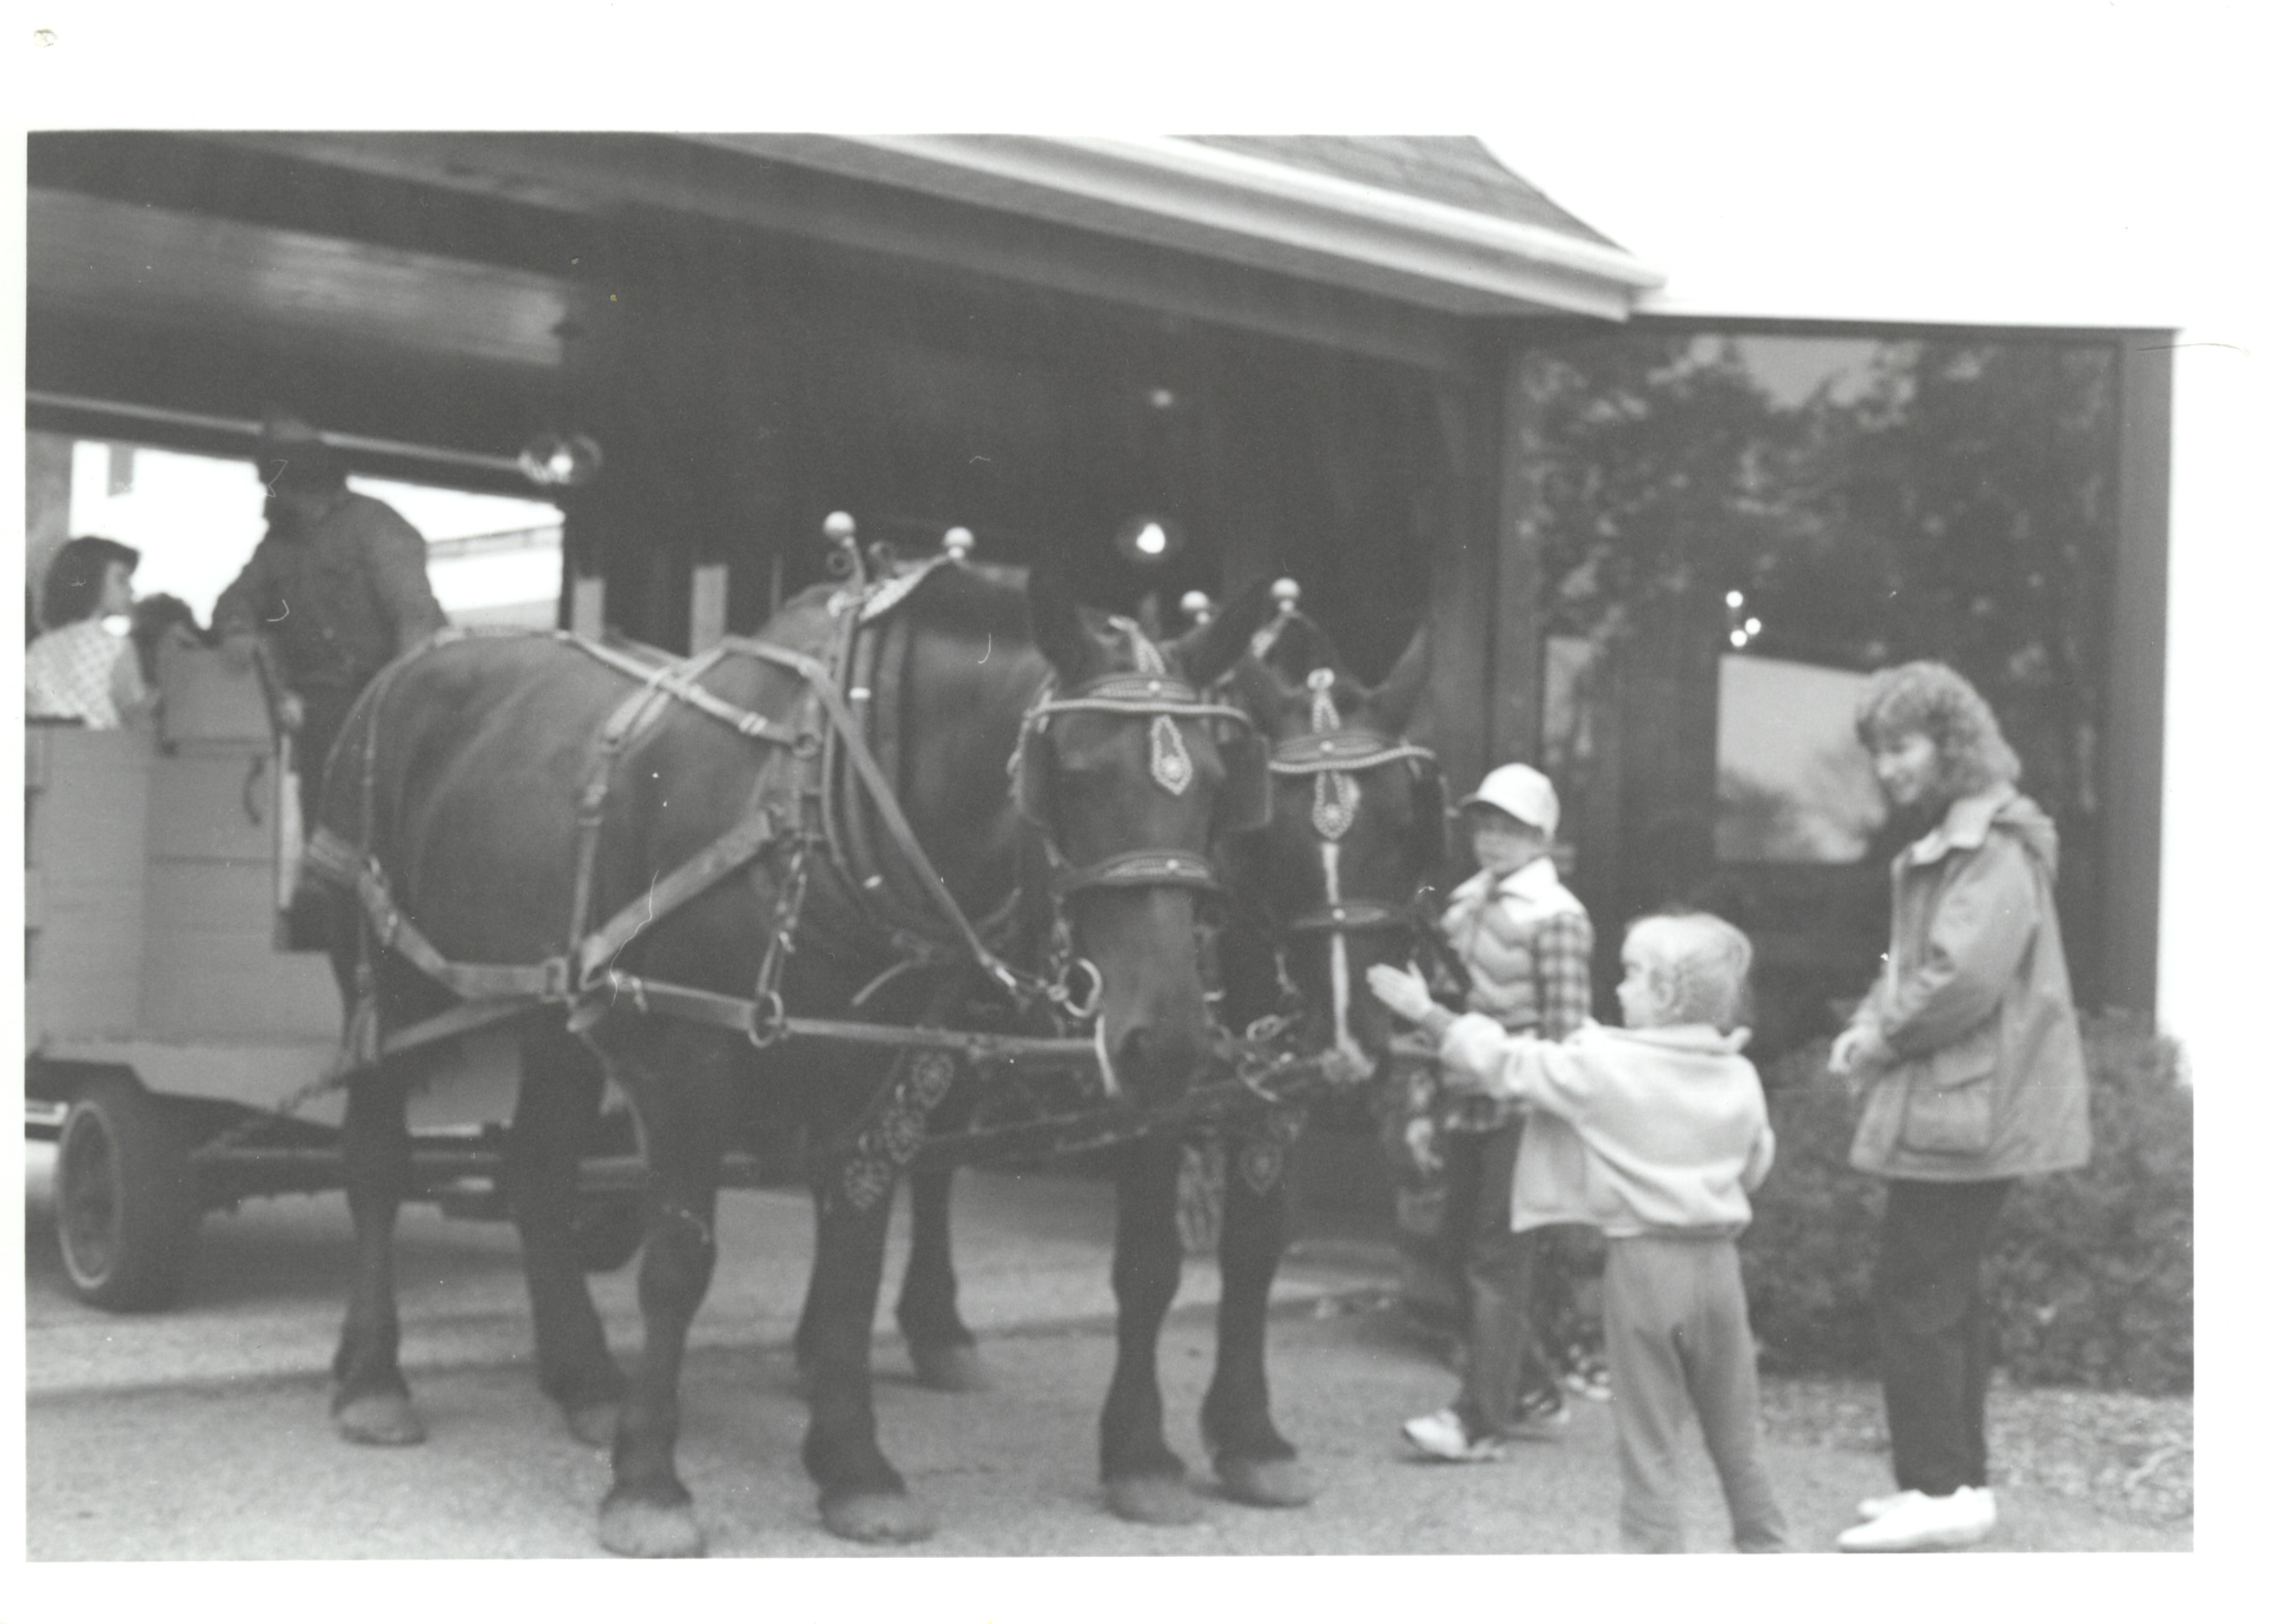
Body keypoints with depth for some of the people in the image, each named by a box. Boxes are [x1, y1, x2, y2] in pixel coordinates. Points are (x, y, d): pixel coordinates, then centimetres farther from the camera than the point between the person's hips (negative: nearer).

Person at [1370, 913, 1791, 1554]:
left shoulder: (1605, 1065, -11)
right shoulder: (1740, 1077, 2)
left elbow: (1507, 1064, -4)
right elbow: (1754, 1167, 14)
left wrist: (1428, 1011, 7)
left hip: (1643, 1261, -4)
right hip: (1718, 1260, 4)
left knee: (1649, 1445, 4)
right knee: (1736, 1439, 16)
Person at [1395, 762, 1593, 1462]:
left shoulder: (1555, 917, -10)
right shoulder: (1465, 903, 13)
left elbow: (1566, 1032, -13)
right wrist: (1431, 1108, 15)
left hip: (1520, 1109, -8)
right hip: (1467, 1104, 8)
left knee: (1496, 1256, -6)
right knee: (1462, 1246, 11)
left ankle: (1480, 1419, -1)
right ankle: (1532, 1394, 25)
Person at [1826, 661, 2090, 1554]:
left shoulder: (1998, 854, -17)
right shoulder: (1946, 849, 16)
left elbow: (1962, 979, -27)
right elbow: (1913, 962, 20)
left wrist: (1883, 1039, -13)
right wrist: (1869, 1022, 2)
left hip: (1963, 1111, -10)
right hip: (1949, 1106, 10)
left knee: (1915, 1296, -6)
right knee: (1945, 1294, 15)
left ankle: (1938, 1491, -1)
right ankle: (1959, 1479, 24)